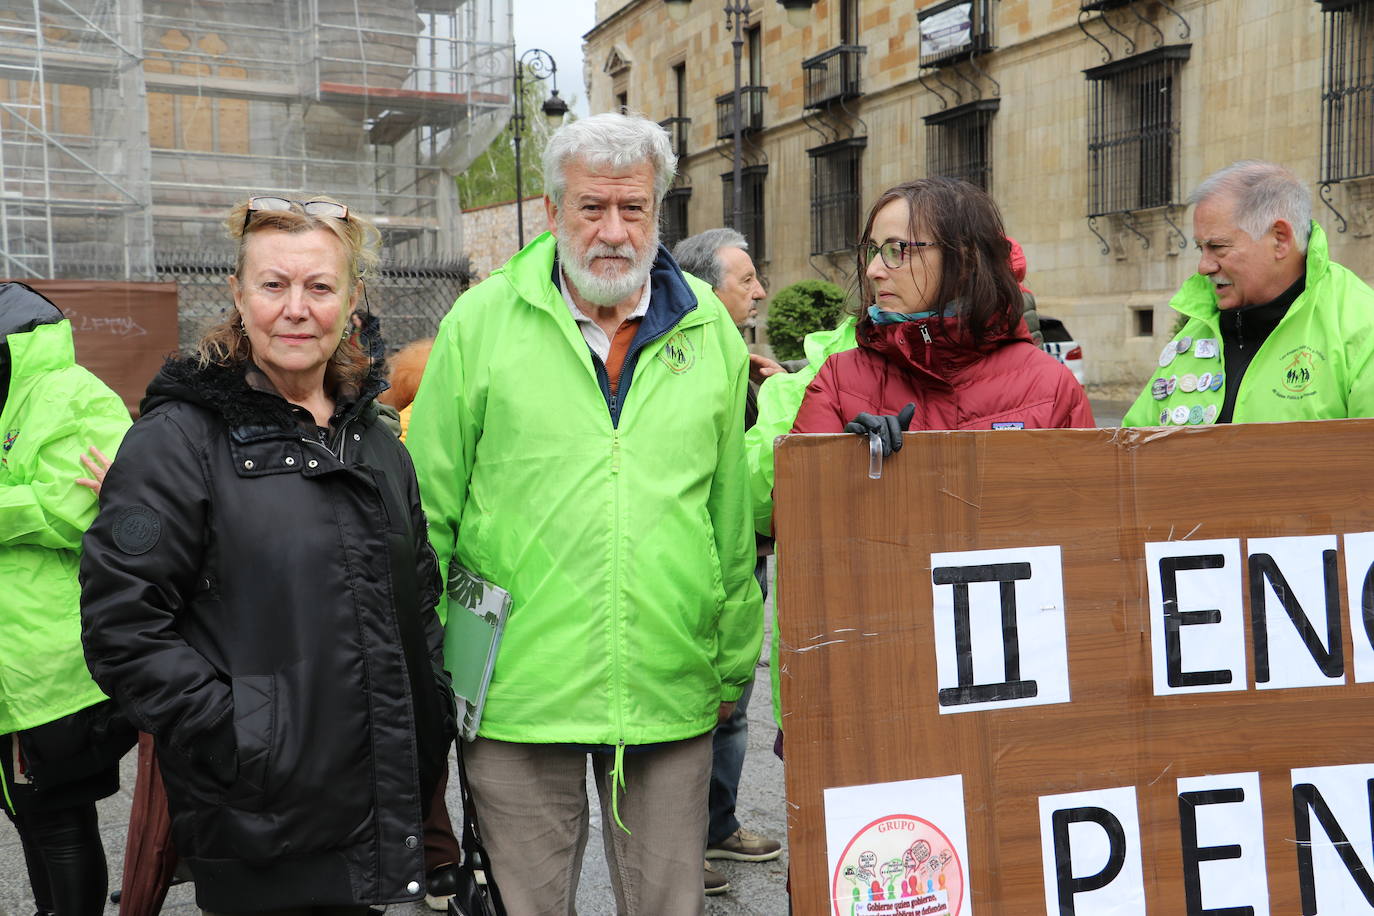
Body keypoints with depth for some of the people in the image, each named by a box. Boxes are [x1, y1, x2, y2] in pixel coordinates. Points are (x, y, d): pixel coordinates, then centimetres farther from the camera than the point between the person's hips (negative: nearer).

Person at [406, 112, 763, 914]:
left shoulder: (710, 328, 5)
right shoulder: (481, 322, -2)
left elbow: (733, 513, 9)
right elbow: (430, 512, 1)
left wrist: (735, 666, 11)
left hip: (671, 691, 2)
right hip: (519, 689, -2)